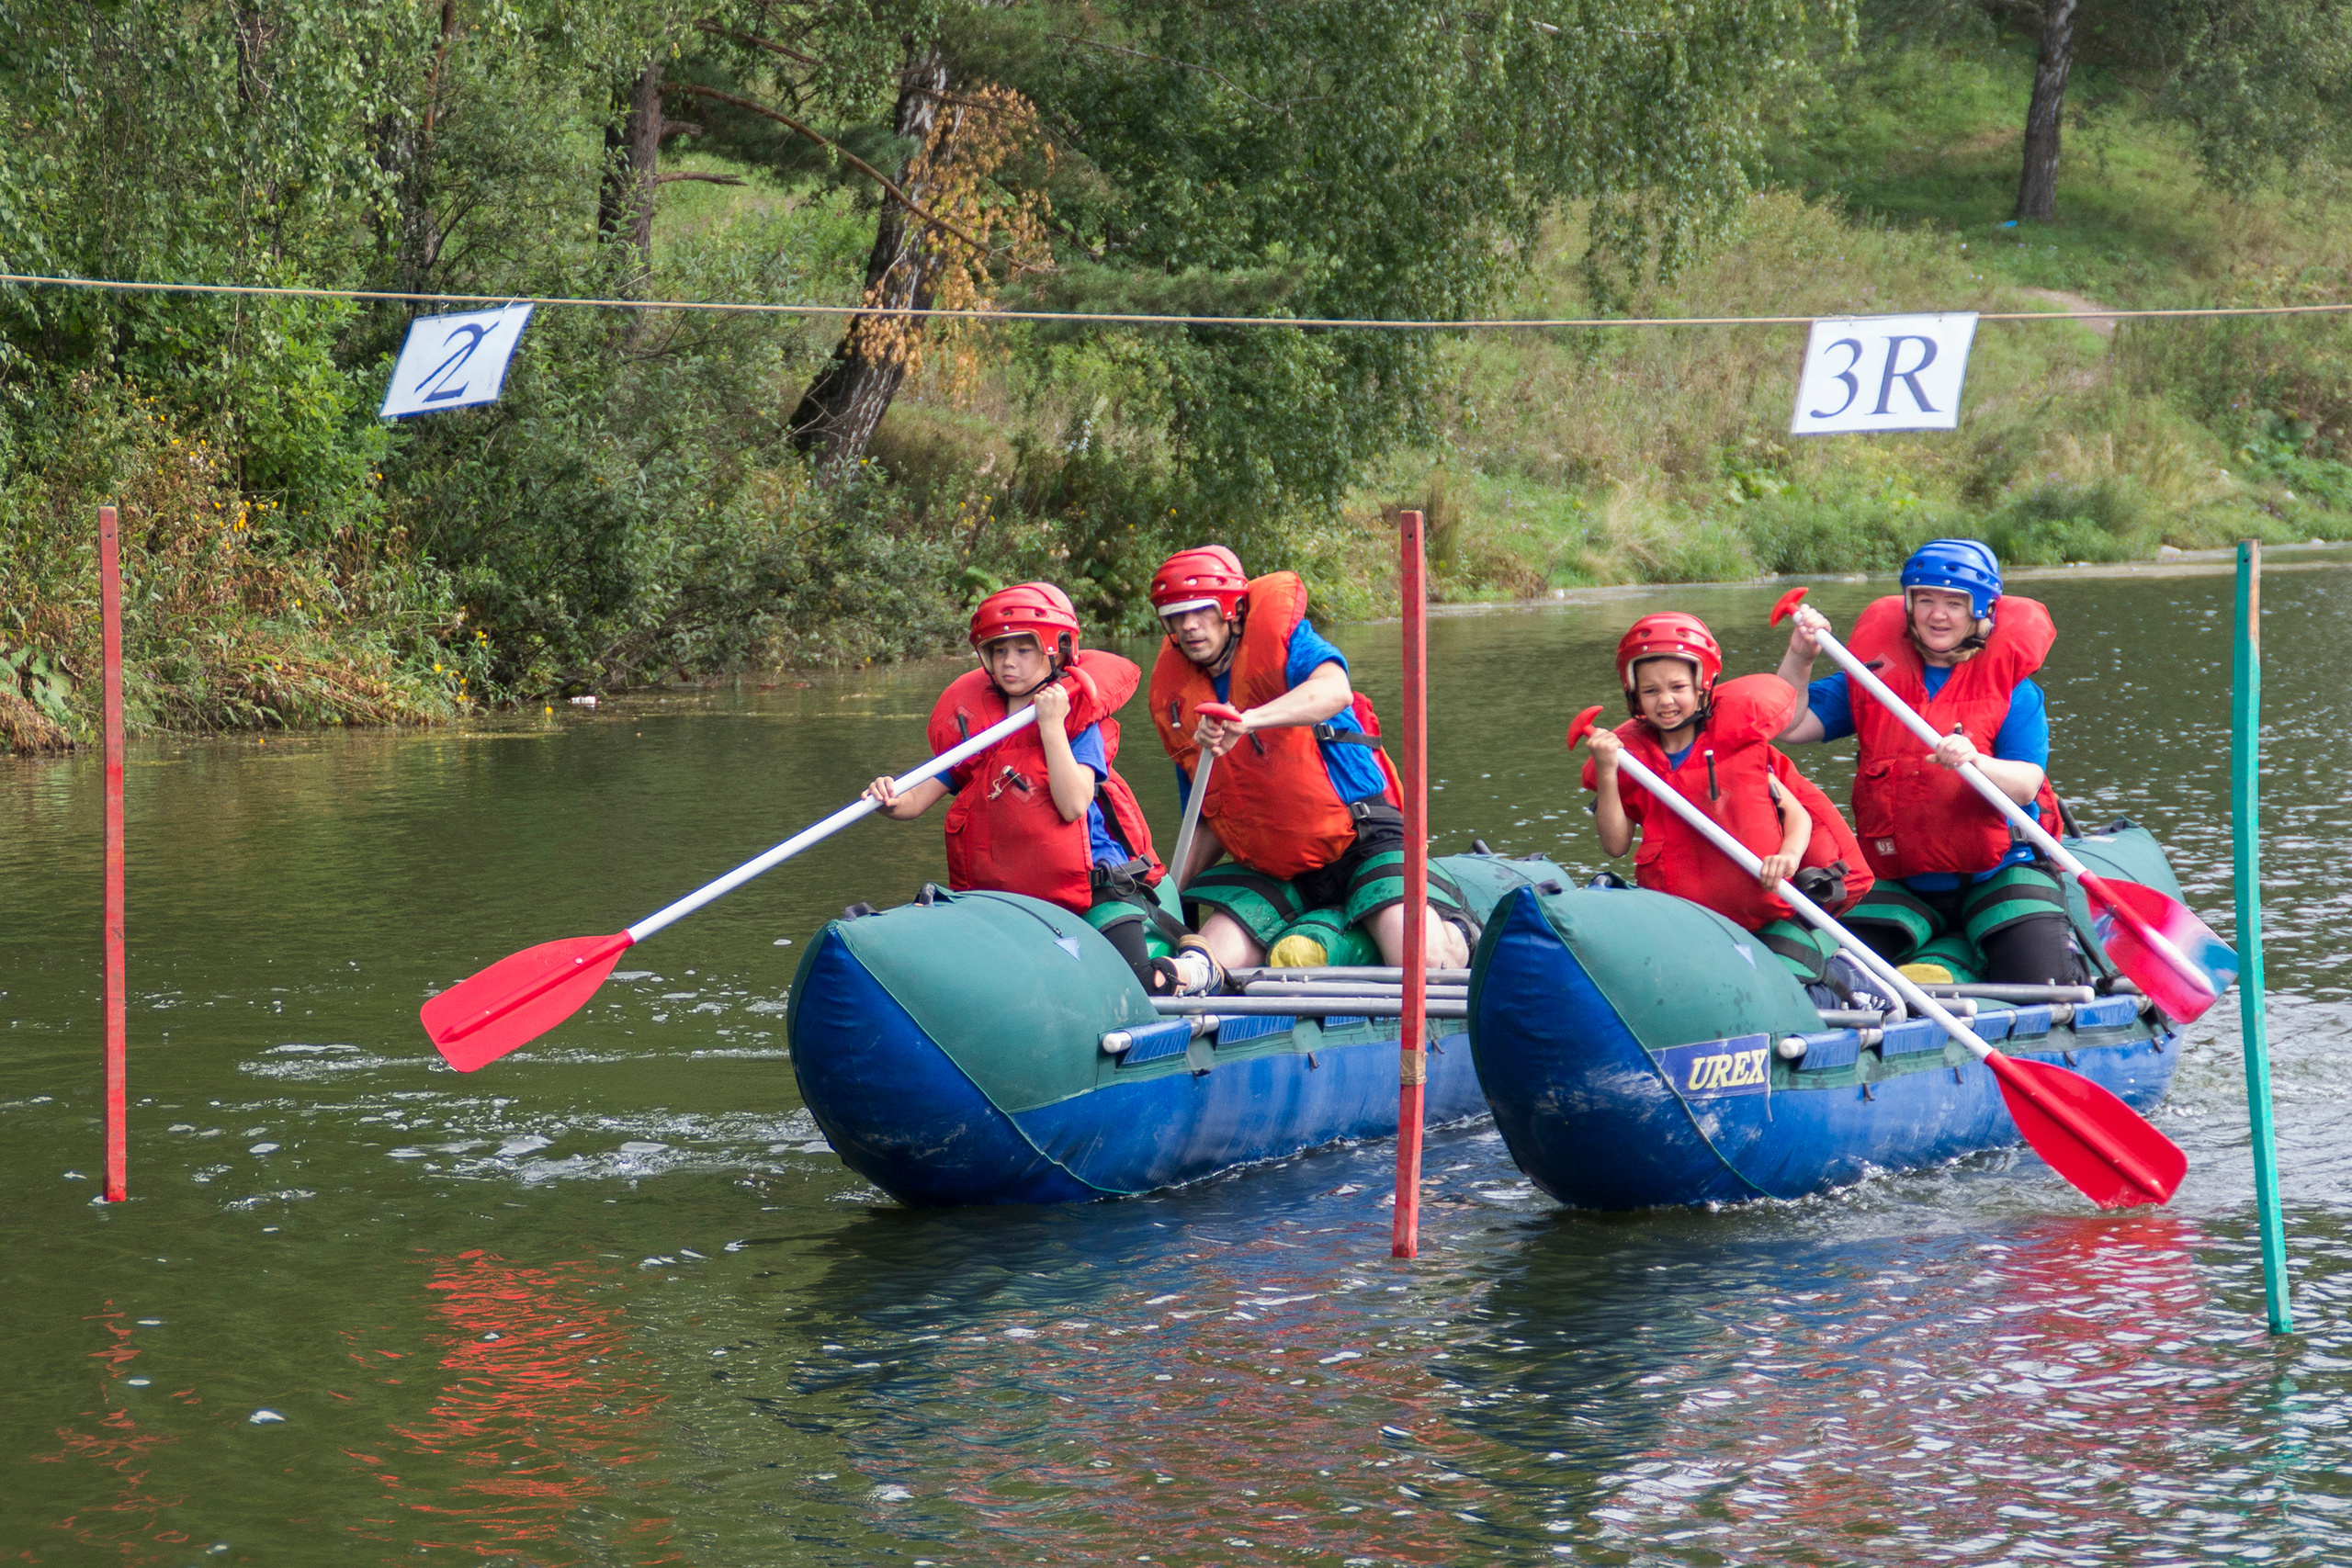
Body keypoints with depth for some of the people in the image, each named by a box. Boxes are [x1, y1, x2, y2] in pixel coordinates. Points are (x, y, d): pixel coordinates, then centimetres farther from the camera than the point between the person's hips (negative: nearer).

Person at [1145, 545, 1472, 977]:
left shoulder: (1278, 638, -7)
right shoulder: (1175, 697, 11)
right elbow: (1209, 821, 20)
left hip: (1360, 840, -6)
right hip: (1275, 871, 6)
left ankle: (1453, 928, 11)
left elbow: (1334, 690, -32)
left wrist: (1247, 720, -47)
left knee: (1425, 960, -27)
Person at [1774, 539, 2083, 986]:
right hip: (1902, 883, 3)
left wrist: (1975, 763, -39)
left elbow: (2026, 785, -18)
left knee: (2041, 984, -22)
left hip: (1998, 875, -3)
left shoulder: (2011, 686, -4)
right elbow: (1790, 725, -2)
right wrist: (1799, 658, -18)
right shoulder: (1875, 674, 5)